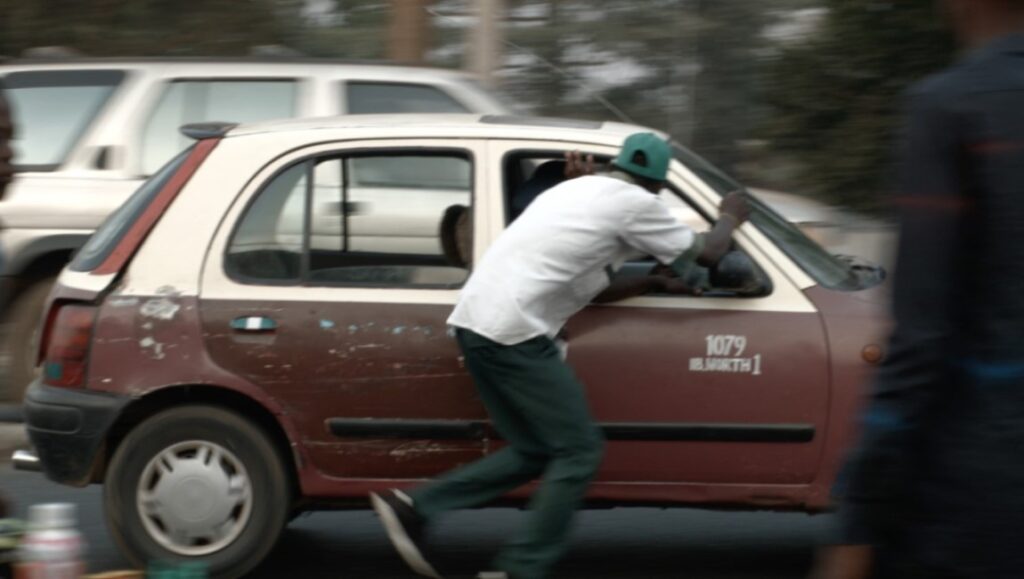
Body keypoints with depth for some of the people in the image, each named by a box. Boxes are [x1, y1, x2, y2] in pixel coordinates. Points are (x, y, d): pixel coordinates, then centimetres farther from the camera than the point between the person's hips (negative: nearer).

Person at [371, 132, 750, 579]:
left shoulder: (580, 189, 25)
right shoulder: (634, 202, 0)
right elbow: (706, 253, 12)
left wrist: (652, 283, 30)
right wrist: (730, 218, 30)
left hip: (477, 320, 9)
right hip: (513, 331, -9)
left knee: (533, 450, 15)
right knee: (579, 450, 0)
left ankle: (415, 510, 8)